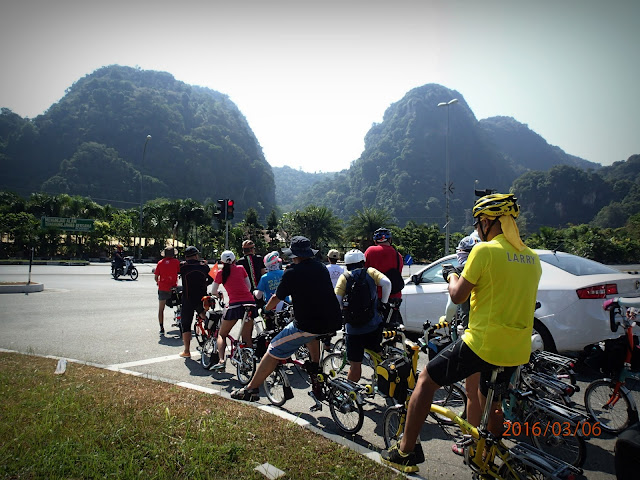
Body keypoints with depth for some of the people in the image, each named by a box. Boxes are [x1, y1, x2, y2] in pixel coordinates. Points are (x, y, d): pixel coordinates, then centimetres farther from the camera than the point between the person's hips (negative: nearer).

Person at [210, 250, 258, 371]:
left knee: (222, 335, 13)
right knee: (247, 337, 12)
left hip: (234, 304, -2)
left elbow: (213, 292, 17)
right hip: (250, 302, 2)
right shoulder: (240, 268, 13)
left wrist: (220, 293, 37)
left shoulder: (220, 273, 9)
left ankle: (221, 361, -2)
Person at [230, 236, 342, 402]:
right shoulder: (322, 268, 11)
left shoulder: (292, 272, -6)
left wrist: (266, 307, 24)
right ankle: (315, 373, 30)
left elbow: (277, 298, 4)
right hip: (333, 323, 6)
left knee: (274, 351, 9)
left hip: (307, 325, -6)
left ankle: (251, 389, 15)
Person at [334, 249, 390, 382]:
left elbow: (336, 300, -10)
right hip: (374, 325, 2)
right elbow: (386, 283, -12)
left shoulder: (344, 277, 0)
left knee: (355, 365, 7)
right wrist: (384, 302, 3)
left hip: (353, 327, -1)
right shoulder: (370, 272, 4)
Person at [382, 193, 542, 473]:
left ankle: (406, 451, 14)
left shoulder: (485, 250, -15)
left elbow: (458, 295, -11)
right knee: (492, 407, 28)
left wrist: (452, 276, 10)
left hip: (482, 343, -7)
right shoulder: (532, 258, 7)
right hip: (517, 352, 7)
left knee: (426, 381, 8)